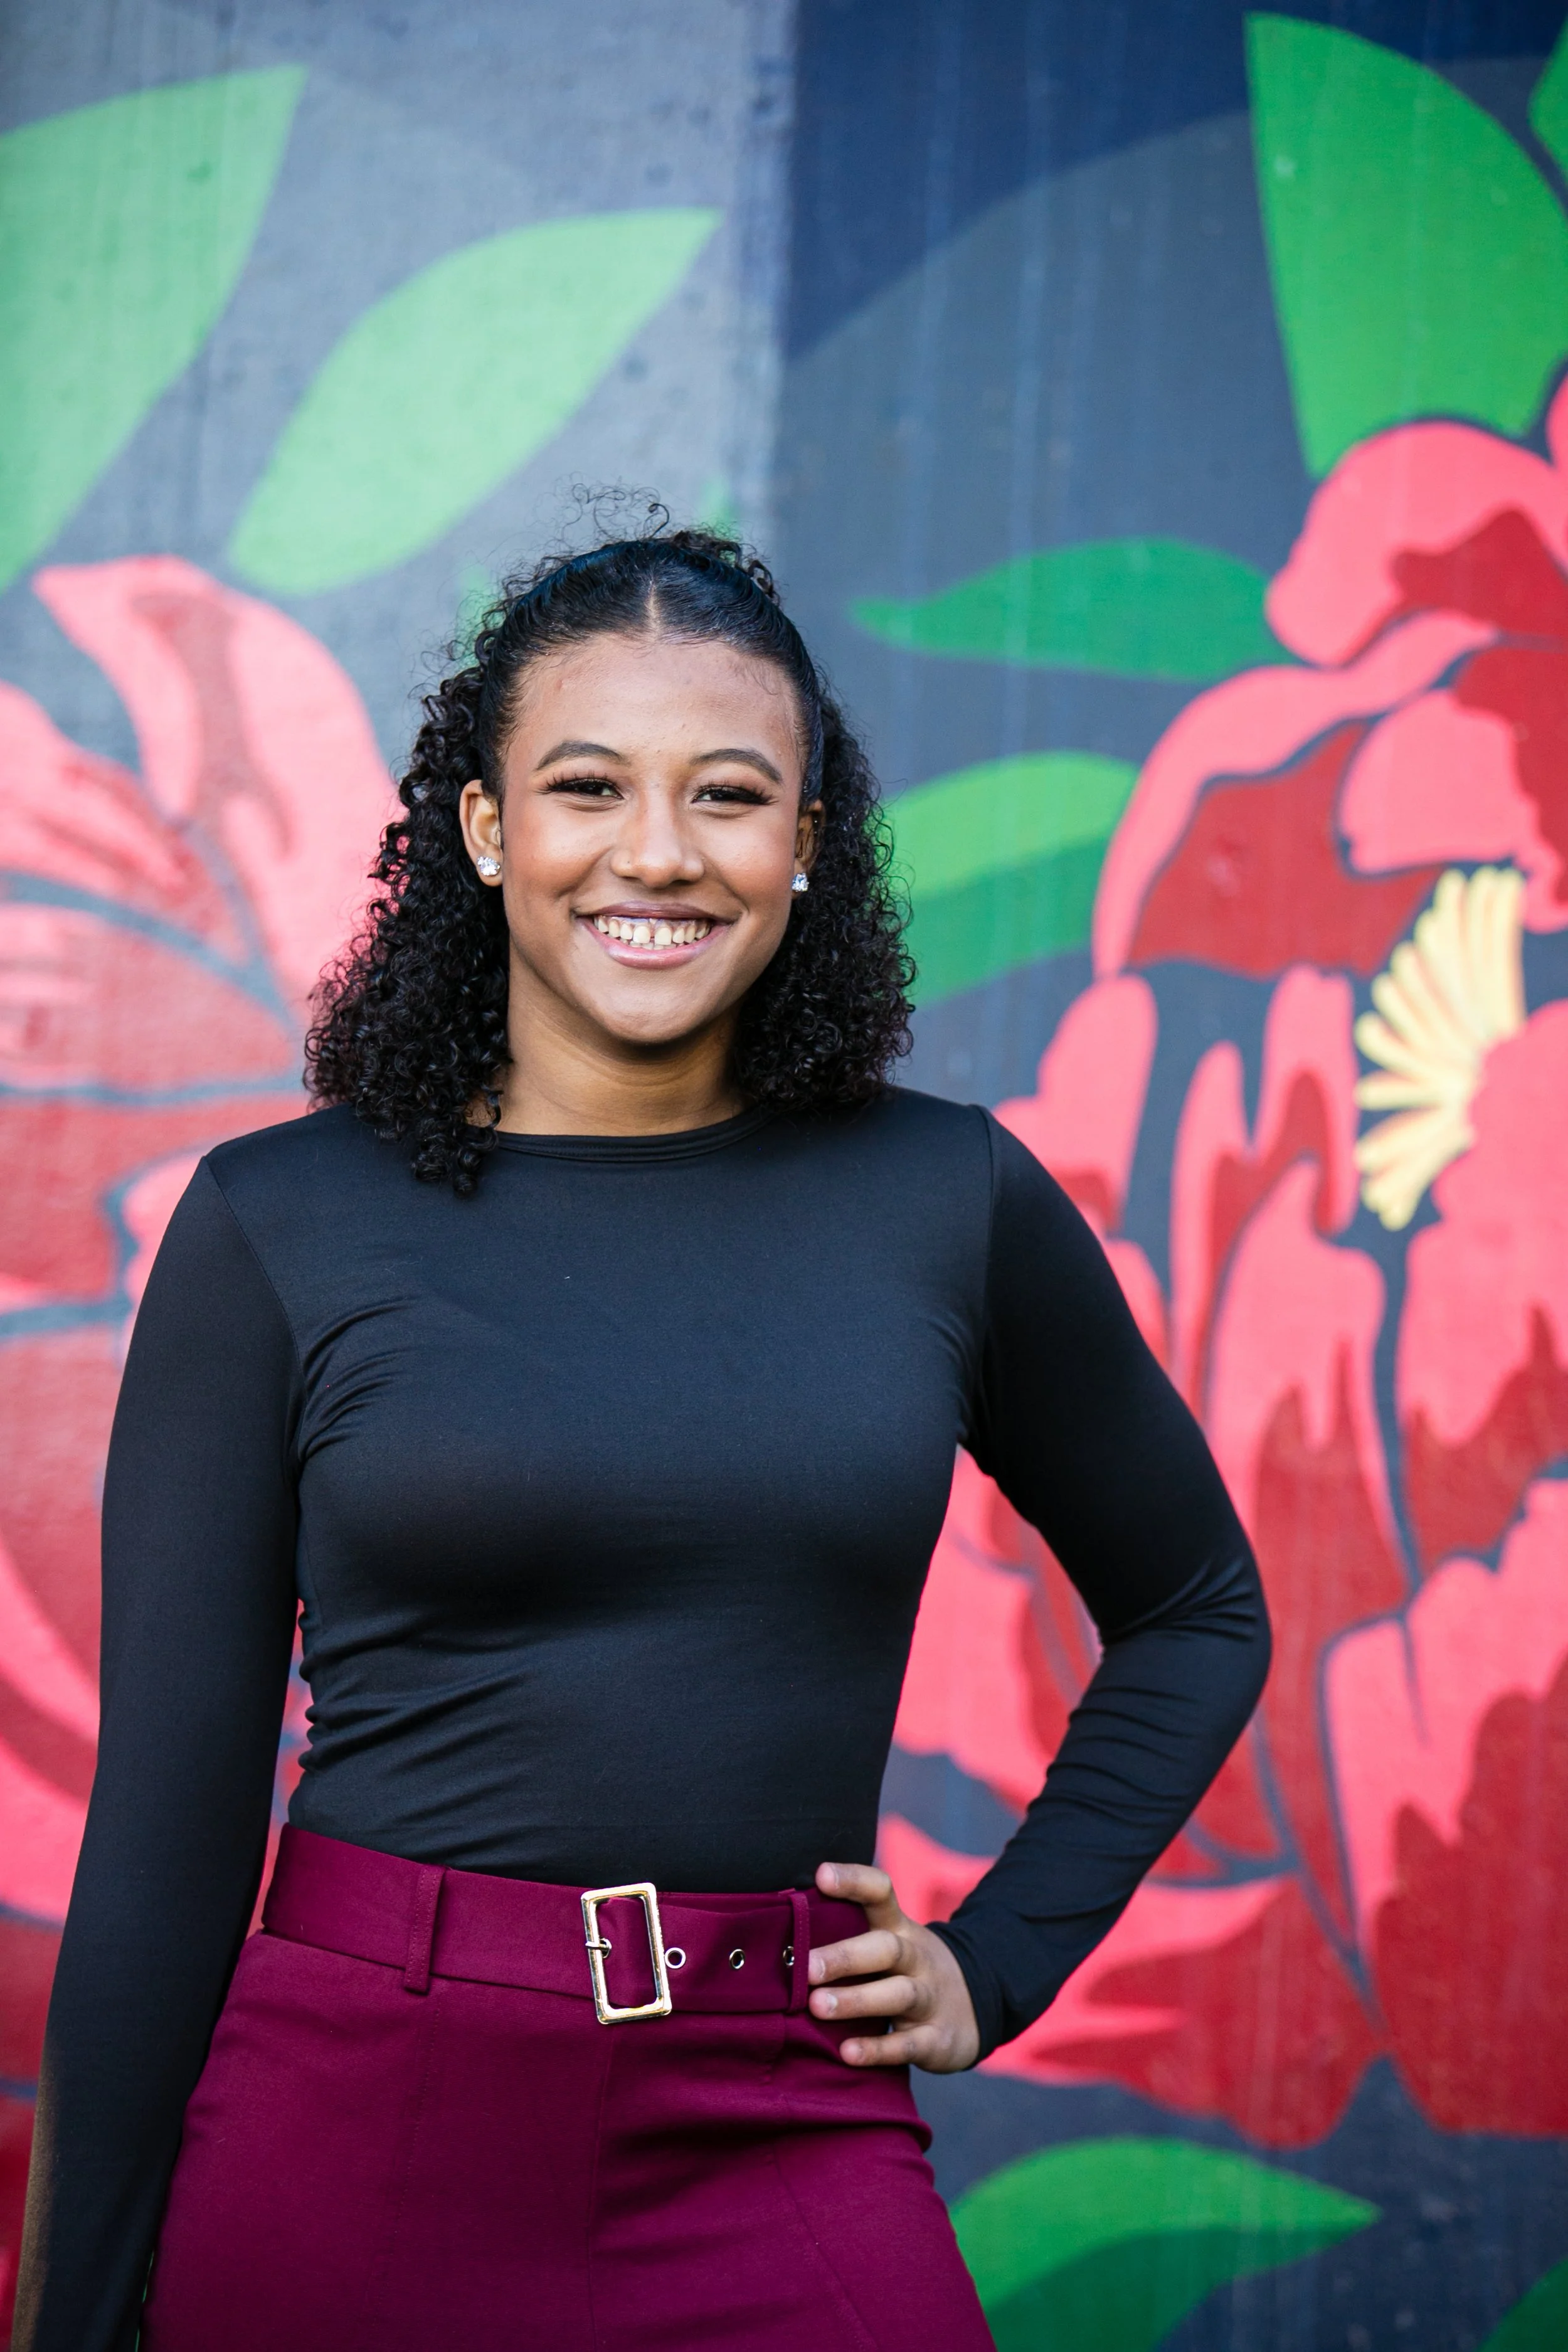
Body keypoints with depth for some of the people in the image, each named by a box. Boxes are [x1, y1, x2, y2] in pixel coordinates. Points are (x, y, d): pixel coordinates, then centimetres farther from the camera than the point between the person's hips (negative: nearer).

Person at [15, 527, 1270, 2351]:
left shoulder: (949, 1204, 3)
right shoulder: (278, 1227, -2)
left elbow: (1196, 1614, 19)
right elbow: (168, 1812, -2)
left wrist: (998, 1962, 8)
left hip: (776, 2146, 1)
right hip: (349, 2131, -1)